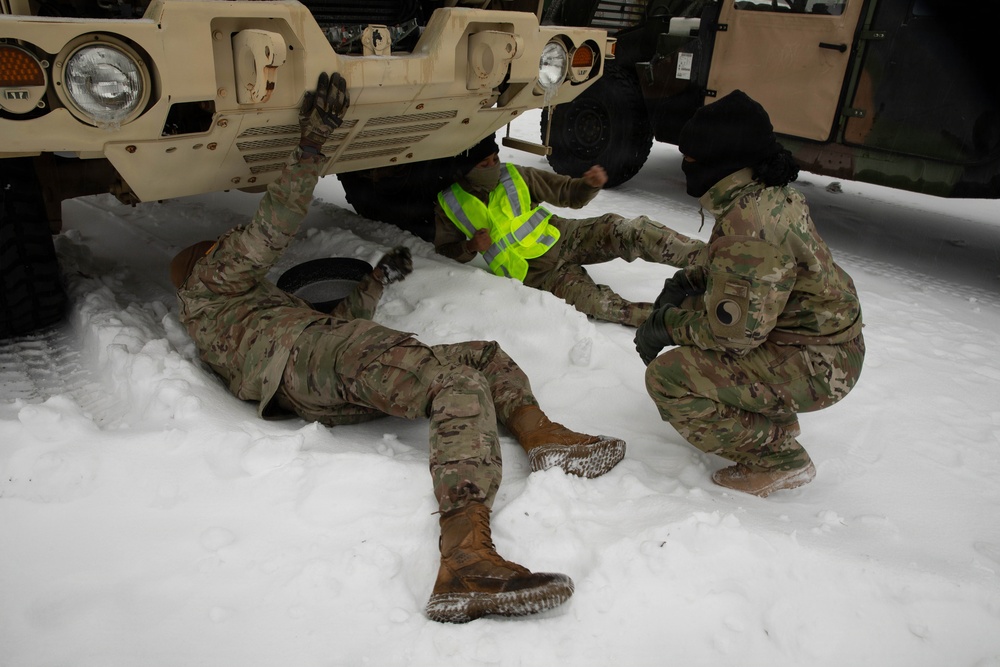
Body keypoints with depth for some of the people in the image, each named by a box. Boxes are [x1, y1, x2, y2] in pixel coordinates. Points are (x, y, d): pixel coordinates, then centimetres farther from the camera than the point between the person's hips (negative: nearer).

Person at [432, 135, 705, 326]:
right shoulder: (450, 205, -2)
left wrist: (592, 185, -20)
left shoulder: (515, 176, 0)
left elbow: (569, 194, 2)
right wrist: (470, 247, -13)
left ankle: (702, 255, -31)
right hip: (537, 273, -2)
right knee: (595, 302, -30)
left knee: (620, 229, -28)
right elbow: (445, 249, 9)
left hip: (563, 237, 2)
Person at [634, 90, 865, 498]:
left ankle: (778, 457, -2)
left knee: (668, 377, -19)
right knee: (691, 308, 19)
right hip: (826, 339, 10)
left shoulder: (747, 226, -28)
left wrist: (668, 324, -12)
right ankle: (775, 418, 23)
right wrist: (689, 280, 4)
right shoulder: (768, 194, 4)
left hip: (813, 367, -10)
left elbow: (736, 331, -27)